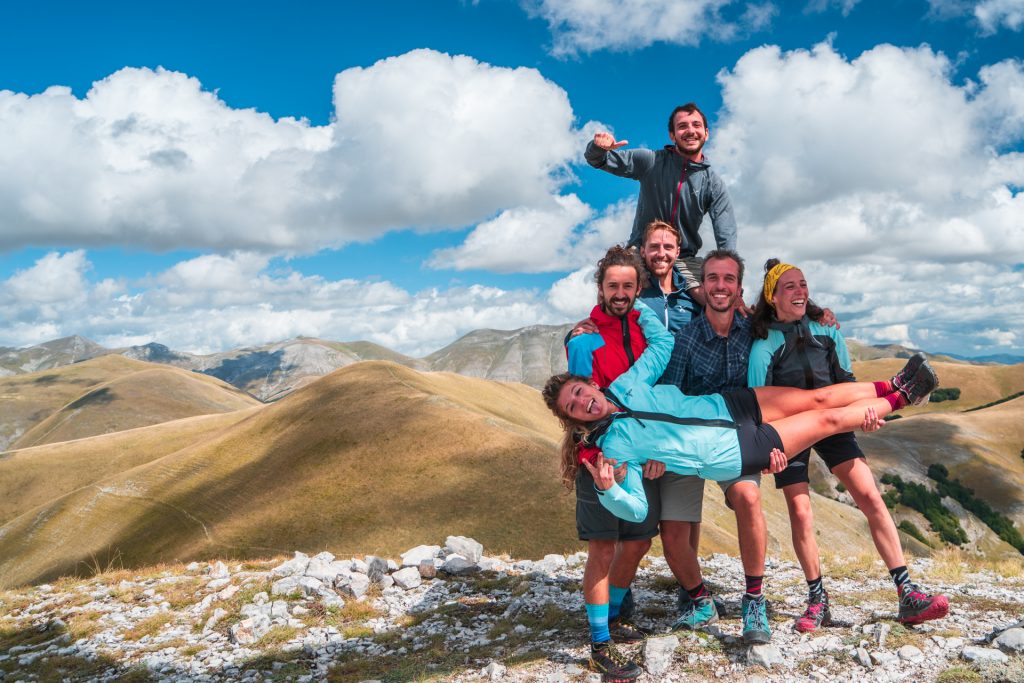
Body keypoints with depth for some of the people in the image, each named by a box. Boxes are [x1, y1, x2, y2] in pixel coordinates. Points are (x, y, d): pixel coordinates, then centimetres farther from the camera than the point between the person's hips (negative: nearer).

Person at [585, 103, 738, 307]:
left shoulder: (713, 183, 1)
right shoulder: (651, 161, 0)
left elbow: (727, 240, -5)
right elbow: (597, 160, 2)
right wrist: (598, 147, -24)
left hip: (684, 259, 1)